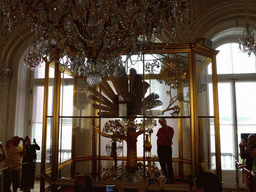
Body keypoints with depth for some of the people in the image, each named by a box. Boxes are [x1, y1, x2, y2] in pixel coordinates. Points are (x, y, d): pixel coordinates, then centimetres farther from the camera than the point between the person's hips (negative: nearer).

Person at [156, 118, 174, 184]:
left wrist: (166, 130, -15)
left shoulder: (170, 129, 0)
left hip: (167, 147, -5)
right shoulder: (160, 130, 12)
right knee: (162, 163, 8)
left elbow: (170, 137, -14)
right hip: (160, 147, 5)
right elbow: (158, 138, 15)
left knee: (169, 163, -4)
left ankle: (171, 179, 2)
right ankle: (164, 178, 18)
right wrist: (158, 146, 8)